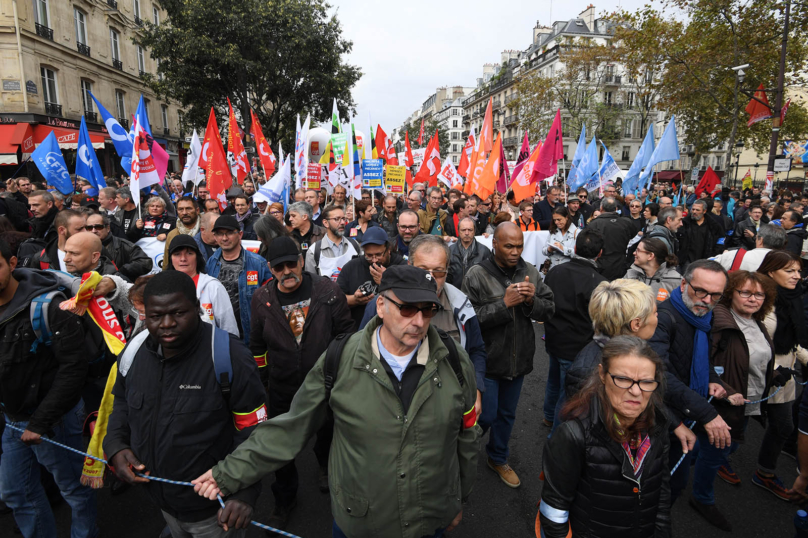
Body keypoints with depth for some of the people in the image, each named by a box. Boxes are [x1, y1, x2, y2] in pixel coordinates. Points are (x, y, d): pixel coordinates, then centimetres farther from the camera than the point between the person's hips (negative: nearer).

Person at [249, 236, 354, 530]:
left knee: (327, 433, 24)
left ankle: (325, 466, 58)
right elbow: (257, 345, 5)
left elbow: (344, 333, -5)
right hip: (281, 389, 1)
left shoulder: (328, 290, -14)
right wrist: (263, 380, 7)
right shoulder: (262, 298, -8)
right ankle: (284, 500, 43)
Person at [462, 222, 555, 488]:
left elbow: (549, 310, 2)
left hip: (518, 359, 5)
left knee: (507, 414, 20)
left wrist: (532, 300, -19)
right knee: (486, 416, 4)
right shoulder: (477, 275, -15)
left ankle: (498, 458, 43)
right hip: (487, 359, -5)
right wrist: (504, 303, -27)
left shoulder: (530, 273, 0)